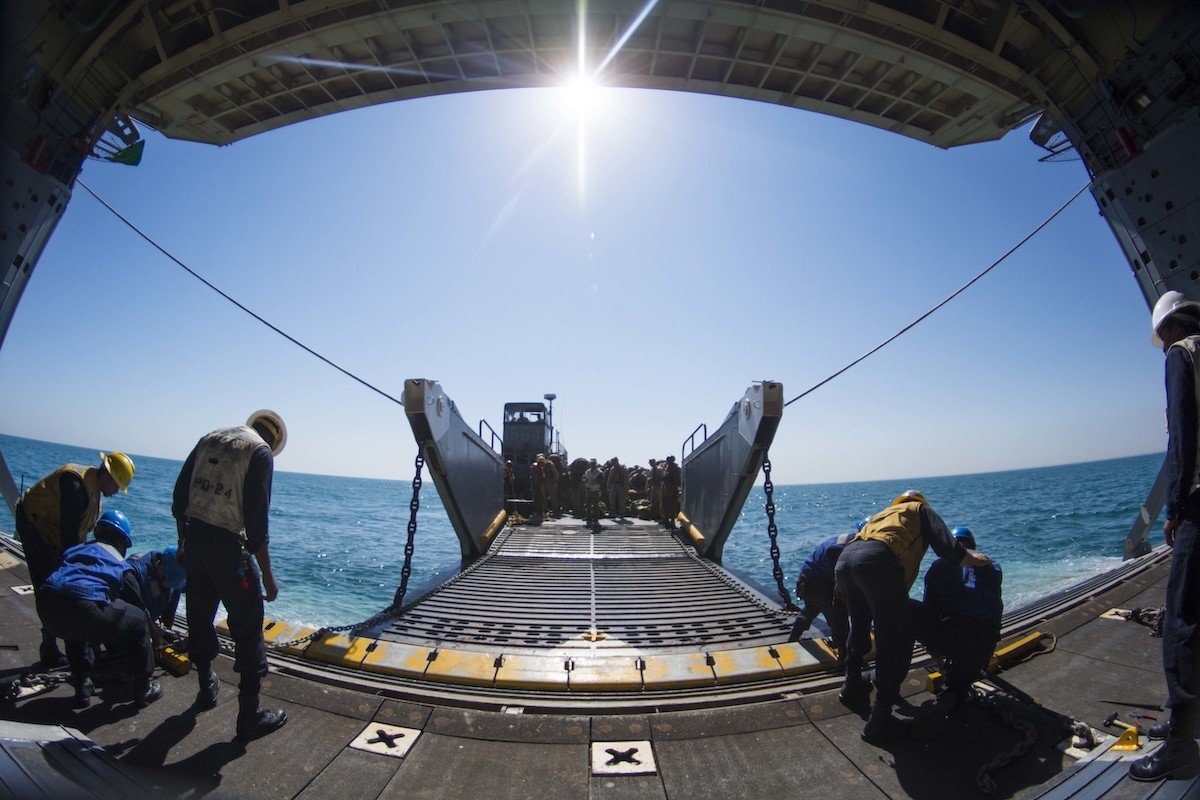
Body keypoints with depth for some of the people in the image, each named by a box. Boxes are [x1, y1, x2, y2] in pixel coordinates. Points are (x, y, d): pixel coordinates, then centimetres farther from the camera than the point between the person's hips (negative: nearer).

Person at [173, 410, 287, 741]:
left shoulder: (209, 439, 10)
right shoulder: (261, 452, -11)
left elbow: (179, 497, 12)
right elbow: (256, 521, -15)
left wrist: (183, 544, 22)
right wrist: (267, 575, -9)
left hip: (194, 539, 7)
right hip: (228, 547, -7)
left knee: (199, 616, 22)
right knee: (248, 626, 3)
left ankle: (206, 688, 42)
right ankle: (250, 716, 10)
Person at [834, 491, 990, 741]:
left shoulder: (884, 513, 41)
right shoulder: (921, 510, 27)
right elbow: (949, 549, 11)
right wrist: (973, 558, 32)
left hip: (843, 561, 7)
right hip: (878, 561, -6)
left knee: (860, 626, 30)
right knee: (895, 640, 5)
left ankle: (852, 688, 42)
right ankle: (880, 719, 6)